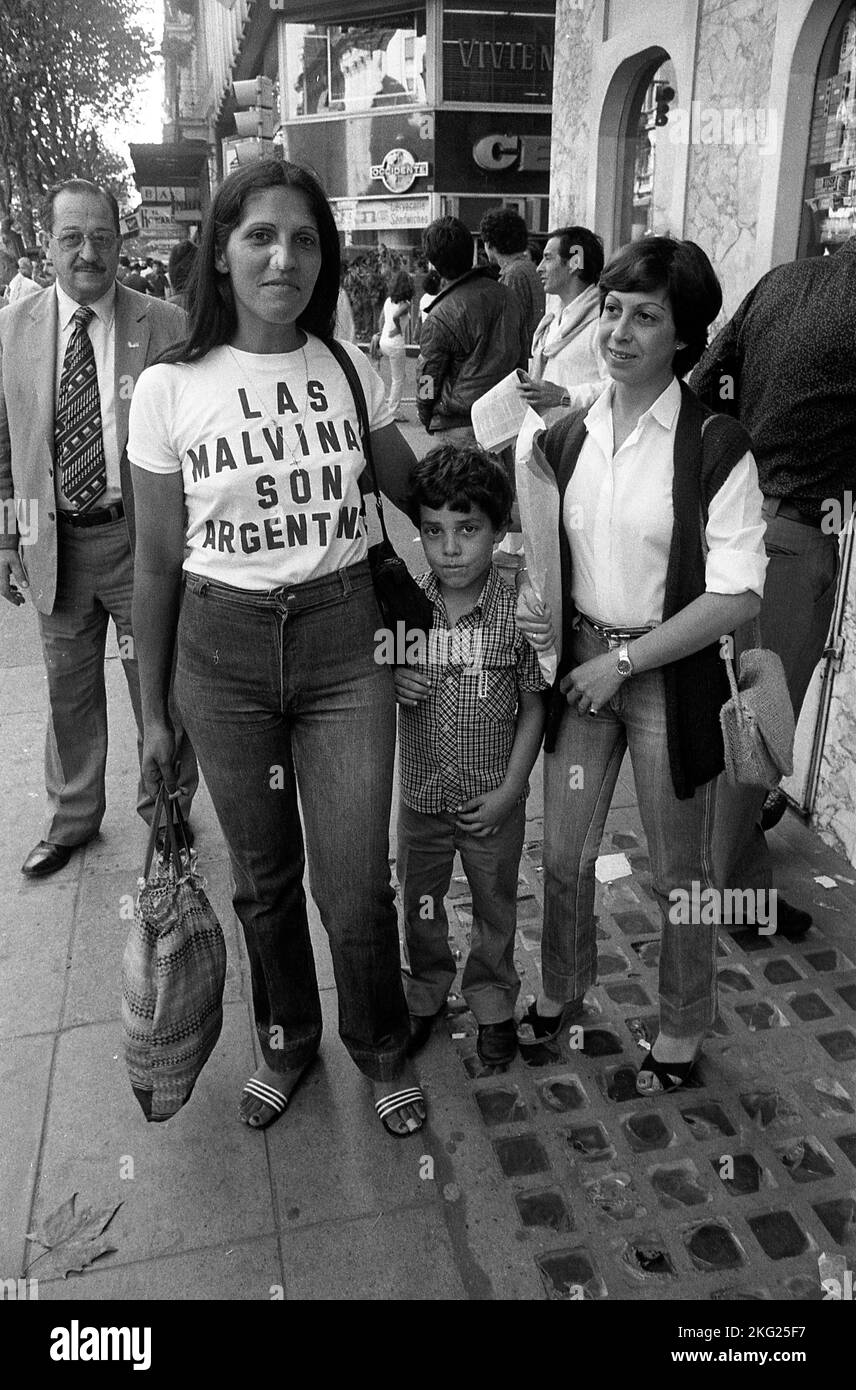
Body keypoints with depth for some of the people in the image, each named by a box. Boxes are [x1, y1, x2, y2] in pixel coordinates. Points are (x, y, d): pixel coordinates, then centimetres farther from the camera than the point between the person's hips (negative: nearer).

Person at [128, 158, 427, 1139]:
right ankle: (286, 1041, 42)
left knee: (356, 888, 2)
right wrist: (153, 709, 5)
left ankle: (380, 1048, 32)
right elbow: (157, 562, 2)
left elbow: (411, 489, 16)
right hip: (221, 648, 0)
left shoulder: (351, 370, 1)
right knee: (263, 876, 15)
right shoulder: (170, 388, -4)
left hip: (342, 637, 1)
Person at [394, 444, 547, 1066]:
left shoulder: (519, 611, -16)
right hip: (421, 793, 3)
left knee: (495, 908, 18)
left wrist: (509, 791, -11)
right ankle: (426, 993, 46)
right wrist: (393, 684, -18)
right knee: (419, 904, 21)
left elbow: (533, 708, -9)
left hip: (493, 798, -2)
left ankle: (493, 1002, 41)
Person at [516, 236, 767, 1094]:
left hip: (671, 672, -4)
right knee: (563, 855, 14)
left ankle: (680, 1037, 34)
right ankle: (559, 995, 40)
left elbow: (738, 595, -16)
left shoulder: (716, 446, -12)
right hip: (578, 664, 4)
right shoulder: (567, 437, 3)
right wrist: (528, 597, -7)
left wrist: (625, 661, -16)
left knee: (679, 873, 12)